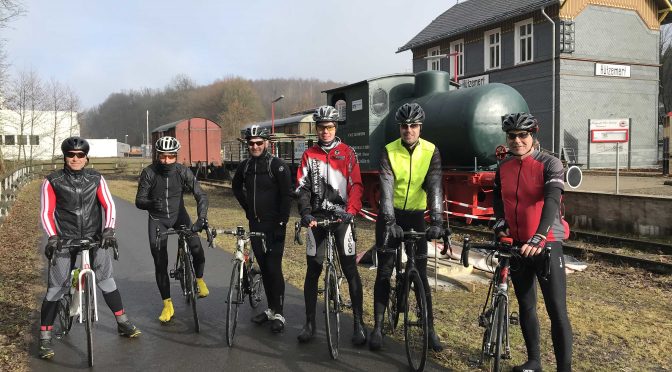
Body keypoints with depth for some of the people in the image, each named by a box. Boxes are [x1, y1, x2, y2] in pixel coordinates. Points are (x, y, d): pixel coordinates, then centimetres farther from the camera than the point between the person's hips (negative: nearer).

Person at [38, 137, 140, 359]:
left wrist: (109, 230, -18)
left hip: (94, 237, 2)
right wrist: (52, 237, -19)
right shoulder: (53, 181, -2)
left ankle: (123, 323, 16)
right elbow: (46, 212, -5)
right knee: (56, 287, -3)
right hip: (65, 239, -1)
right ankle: (45, 338, 7)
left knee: (105, 278, 2)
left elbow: (109, 205, -3)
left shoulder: (96, 179, 2)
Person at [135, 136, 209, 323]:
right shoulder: (149, 173, -16)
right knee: (160, 263, -3)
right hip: (157, 218, 0)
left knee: (197, 248, -18)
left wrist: (201, 218, -34)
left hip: (179, 214, 0)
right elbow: (139, 201, -14)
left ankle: (199, 279, 14)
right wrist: (152, 203, -37)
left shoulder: (183, 172, -16)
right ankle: (167, 305, 10)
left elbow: (201, 195, -20)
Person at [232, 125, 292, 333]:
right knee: (263, 267, 11)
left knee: (274, 268, -6)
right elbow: (236, 186, 26)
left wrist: (282, 222, -16)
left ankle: (279, 314, 2)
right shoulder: (245, 166, 7)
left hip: (273, 225, -6)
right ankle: (271, 309, 22)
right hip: (255, 224, 6)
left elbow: (287, 195, -13)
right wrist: (247, 207, 15)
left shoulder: (277, 165, -10)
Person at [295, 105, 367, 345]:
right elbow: (302, 187, 3)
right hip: (317, 217, 2)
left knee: (350, 269, -3)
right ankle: (310, 322, 16)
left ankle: (359, 323, 6)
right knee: (313, 270, 5)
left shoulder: (347, 152, 3)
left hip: (342, 215, -2)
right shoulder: (309, 154, 9)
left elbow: (356, 185, -4)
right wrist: (305, 213, -13)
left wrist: (351, 211, -20)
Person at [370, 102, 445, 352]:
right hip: (390, 216, 0)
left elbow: (434, 187, -17)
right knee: (384, 272, 1)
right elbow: (386, 188, -20)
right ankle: (378, 327, 12)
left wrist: (437, 221, -29)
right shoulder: (389, 152, -10)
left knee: (421, 274, 4)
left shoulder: (431, 151, -7)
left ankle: (430, 328, 16)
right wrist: (390, 221, -33)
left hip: (416, 216, 1)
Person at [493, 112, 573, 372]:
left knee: (557, 311, -5)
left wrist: (537, 239, -37)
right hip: (517, 245, 5)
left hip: (546, 245, -5)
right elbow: (498, 199, 16)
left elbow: (551, 202, -24)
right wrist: (501, 223, -4)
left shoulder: (550, 164, -11)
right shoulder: (503, 168, 4)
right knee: (526, 306, 14)